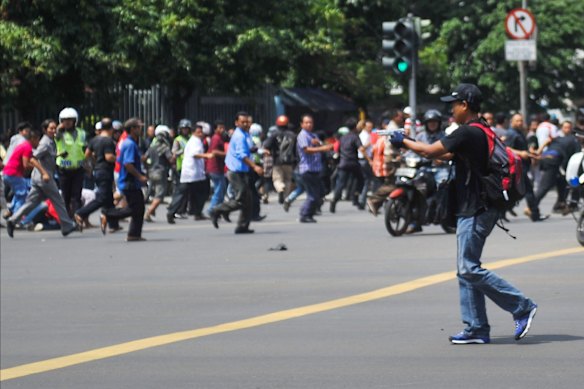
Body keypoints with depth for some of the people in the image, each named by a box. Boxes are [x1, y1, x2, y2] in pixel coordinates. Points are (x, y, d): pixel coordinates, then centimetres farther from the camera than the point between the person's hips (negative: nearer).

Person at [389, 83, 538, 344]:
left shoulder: (468, 133, -16)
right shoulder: (481, 131, 15)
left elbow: (431, 151, -15)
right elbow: (447, 154, 23)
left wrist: (404, 142, 1)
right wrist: (408, 145, 21)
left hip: (475, 212, -10)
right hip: (473, 209, 10)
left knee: (470, 269, -10)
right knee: (467, 270, 11)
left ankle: (522, 307, -8)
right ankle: (477, 329, 11)